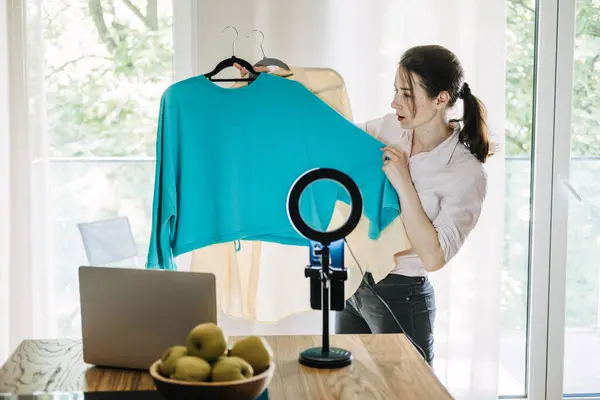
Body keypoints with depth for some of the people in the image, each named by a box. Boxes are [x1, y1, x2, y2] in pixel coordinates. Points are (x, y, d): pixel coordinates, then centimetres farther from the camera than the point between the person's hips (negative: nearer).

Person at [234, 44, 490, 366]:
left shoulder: (467, 173, -18)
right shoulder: (389, 128, -2)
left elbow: (433, 257, -23)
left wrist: (403, 183, -25)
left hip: (401, 300, -6)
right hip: (353, 285, 6)